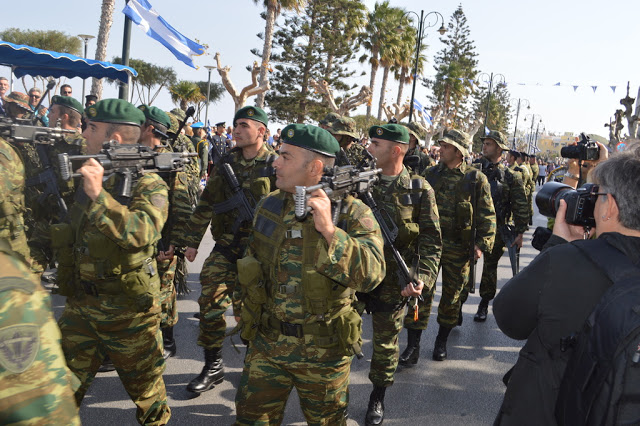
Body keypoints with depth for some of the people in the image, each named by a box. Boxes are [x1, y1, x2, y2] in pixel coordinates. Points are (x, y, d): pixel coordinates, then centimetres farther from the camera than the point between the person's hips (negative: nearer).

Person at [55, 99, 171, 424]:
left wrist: (98, 195, -38)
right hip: (80, 306, 5)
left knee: (145, 387, 14)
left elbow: (143, 233, -32)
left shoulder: (148, 185, -13)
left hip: (129, 313, -5)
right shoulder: (83, 176, 8)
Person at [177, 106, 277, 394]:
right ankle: (213, 367, 19)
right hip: (225, 246, 4)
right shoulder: (226, 161, 6)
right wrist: (191, 240, 8)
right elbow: (207, 202, 10)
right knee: (210, 303, 1)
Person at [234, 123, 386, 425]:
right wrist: (250, 315, 16)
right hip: (267, 343, 4)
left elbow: (371, 274, -27)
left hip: (323, 351, -3)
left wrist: (329, 230, -34)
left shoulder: (351, 213, -14)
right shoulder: (268, 205, 1)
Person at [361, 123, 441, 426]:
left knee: (386, 342, 13)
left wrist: (424, 277, -19)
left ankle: (378, 396, 35)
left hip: (392, 283, -2)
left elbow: (431, 242, -6)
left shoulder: (420, 190, -6)